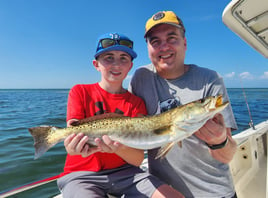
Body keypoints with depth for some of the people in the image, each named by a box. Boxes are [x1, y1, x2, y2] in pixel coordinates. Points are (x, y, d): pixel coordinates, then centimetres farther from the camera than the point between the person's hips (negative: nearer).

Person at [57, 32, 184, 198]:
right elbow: (72, 136, -12)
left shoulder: (136, 103, -2)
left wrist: (119, 148, -30)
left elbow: (138, 159, -8)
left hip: (124, 172, 3)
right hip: (82, 174, -2)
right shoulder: (80, 92, -1)